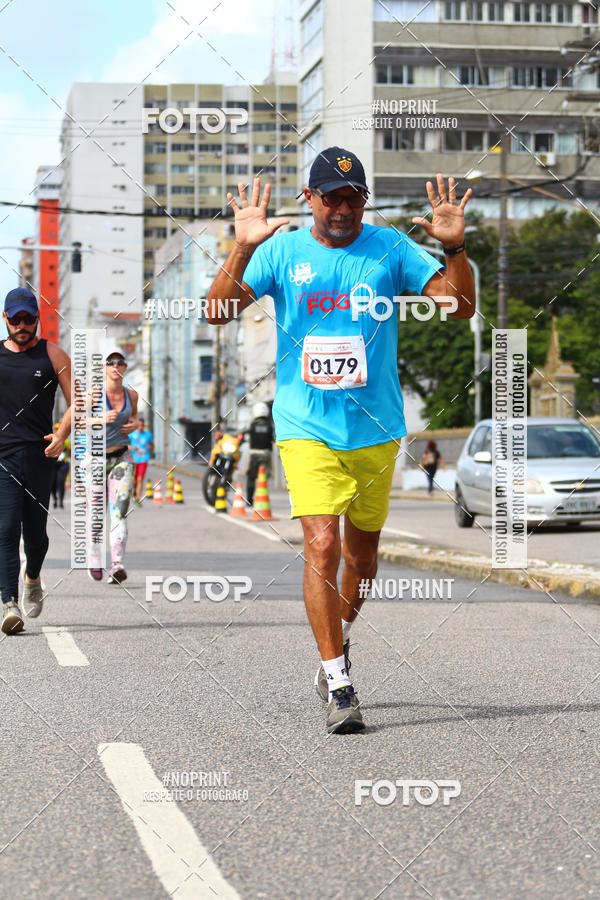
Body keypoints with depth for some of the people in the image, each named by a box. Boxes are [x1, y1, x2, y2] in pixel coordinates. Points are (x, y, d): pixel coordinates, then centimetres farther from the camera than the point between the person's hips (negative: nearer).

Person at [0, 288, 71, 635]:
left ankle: (33, 578, 37)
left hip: (40, 454, 0)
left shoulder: (53, 355, 6)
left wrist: (61, 435, -12)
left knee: (34, 530, 6)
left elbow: (76, 403, 4)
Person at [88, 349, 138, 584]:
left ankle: (117, 565, -26)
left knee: (119, 512, -15)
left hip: (122, 458, 2)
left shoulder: (131, 394, 3)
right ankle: (94, 561, 33)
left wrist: (135, 424, 1)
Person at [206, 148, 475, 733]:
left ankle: (337, 648, 41)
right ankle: (339, 686, -9)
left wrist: (454, 247, -20)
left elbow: (461, 307, -4)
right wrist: (242, 249, -21)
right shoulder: (281, 252, 0)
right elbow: (218, 312, -8)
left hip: (375, 428, 2)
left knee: (362, 551, 13)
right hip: (306, 427, -2)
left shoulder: (390, 249, 1)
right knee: (322, 546, -15)